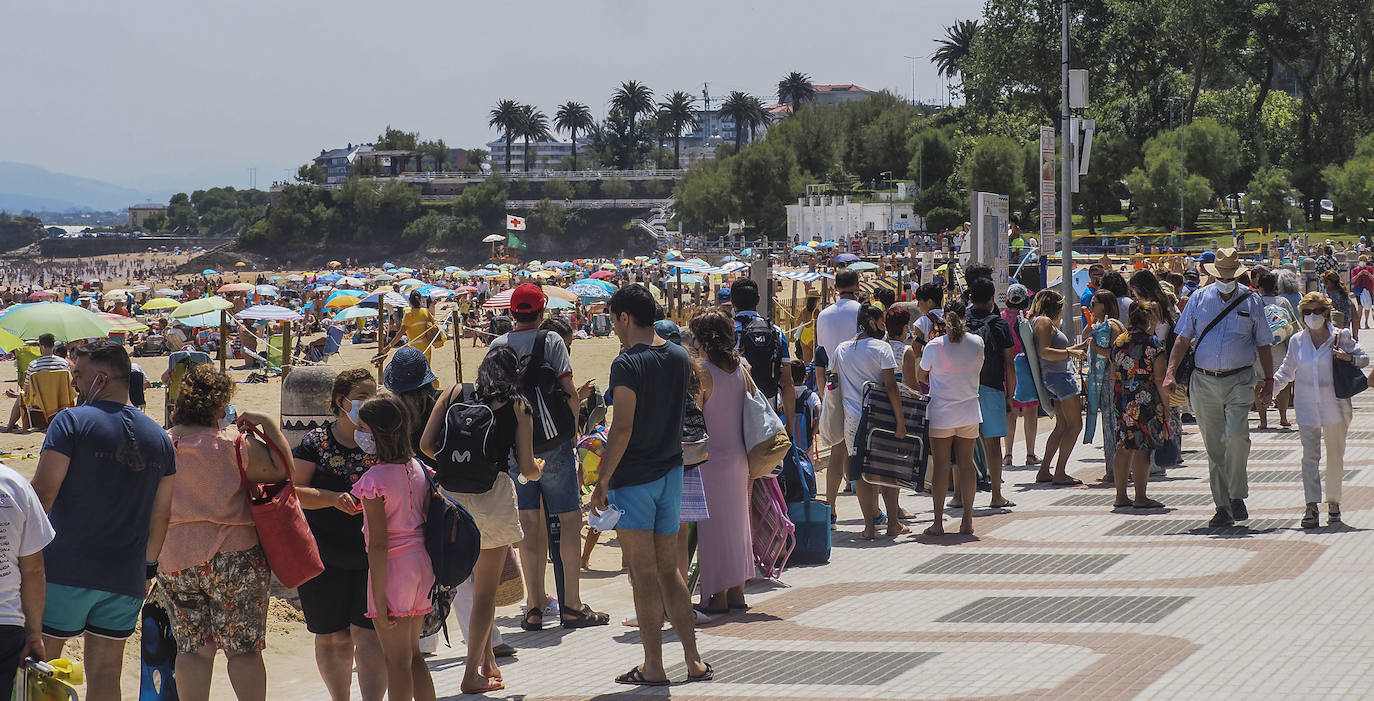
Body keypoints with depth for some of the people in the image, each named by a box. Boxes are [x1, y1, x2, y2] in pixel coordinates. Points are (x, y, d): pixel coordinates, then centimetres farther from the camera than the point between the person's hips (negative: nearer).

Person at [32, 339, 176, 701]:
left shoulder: (72, 421, -8)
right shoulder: (159, 437, 9)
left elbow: (43, 493, -13)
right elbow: (160, 514, 14)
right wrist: (148, 568, 24)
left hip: (65, 570, -5)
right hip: (126, 577, 5)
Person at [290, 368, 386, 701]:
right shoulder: (316, 442, 1)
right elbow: (293, 492, -5)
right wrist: (333, 498, -19)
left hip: (373, 556, 0)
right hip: (325, 557, 0)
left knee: (369, 633, -8)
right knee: (332, 637, 8)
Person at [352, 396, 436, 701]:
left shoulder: (373, 479, -17)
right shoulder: (418, 468, 5)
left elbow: (379, 543, -19)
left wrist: (379, 597, -17)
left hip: (392, 566, -7)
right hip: (422, 562, 7)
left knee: (397, 661, 1)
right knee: (413, 654, 19)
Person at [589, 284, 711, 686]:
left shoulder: (627, 365, -16)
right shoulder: (680, 358, 6)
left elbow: (622, 429, -19)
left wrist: (602, 482, -14)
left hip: (633, 476, -7)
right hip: (671, 472, 7)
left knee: (643, 573, -1)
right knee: (668, 570, 13)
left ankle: (653, 667, 2)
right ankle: (694, 661, 12)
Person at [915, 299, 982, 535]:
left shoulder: (934, 346, -11)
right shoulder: (977, 343, -3)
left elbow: (922, 376, 2)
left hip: (941, 413, -3)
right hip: (969, 413, 3)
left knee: (940, 466, 1)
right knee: (966, 464, 9)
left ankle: (938, 522, 1)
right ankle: (967, 521, 10)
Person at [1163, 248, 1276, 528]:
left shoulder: (1251, 302, 5)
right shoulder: (1199, 299, 6)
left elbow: (1263, 345, 10)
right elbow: (1183, 339, 7)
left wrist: (1269, 382, 5)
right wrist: (1170, 374, -3)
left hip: (1239, 381, -2)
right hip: (1204, 382, 2)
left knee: (1236, 434, -21)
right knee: (1214, 447, 4)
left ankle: (1237, 496, -5)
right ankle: (1223, 507, 11)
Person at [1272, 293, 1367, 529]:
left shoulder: (1341, 337, -1)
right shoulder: (1297, 341, 5)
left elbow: (1364, 359, 6)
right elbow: (1287, 370, 16)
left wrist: (1348, 358, -14)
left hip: (1335, 405, -1)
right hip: (1307, 407, 1)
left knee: (1335, 456, 8)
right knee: (1310, 455, -8)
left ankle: (1333, 501, 22)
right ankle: (1311, 505, -11)